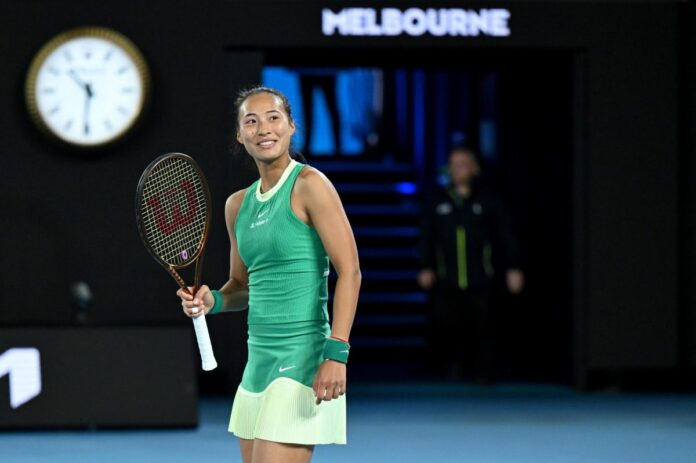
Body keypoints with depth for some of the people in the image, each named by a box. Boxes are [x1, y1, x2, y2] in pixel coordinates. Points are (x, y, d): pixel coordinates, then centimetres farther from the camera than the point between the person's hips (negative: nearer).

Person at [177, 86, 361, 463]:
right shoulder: (238, 205, 14)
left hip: (302, 358, -8)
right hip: (258, 359, 8)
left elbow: (349, 271, -12)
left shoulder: (309, 185, -7)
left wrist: (336, 352, -21)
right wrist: (212, 301, 1)